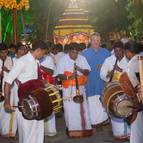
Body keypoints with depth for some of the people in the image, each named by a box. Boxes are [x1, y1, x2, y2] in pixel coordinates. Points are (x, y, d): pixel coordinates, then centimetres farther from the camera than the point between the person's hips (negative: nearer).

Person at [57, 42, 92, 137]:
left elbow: (87, 72, 0)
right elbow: (59, 75, -9)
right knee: (70, 109, -3)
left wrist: (80, 69, -20)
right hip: (68, 89, -3)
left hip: (80, 88, 3)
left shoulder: (82, 58, 4)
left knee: (82, 108, 4)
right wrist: (68, 77, -27)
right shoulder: (63, 59, -5)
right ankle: (72, 129, 6)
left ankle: (84, 129, 12)